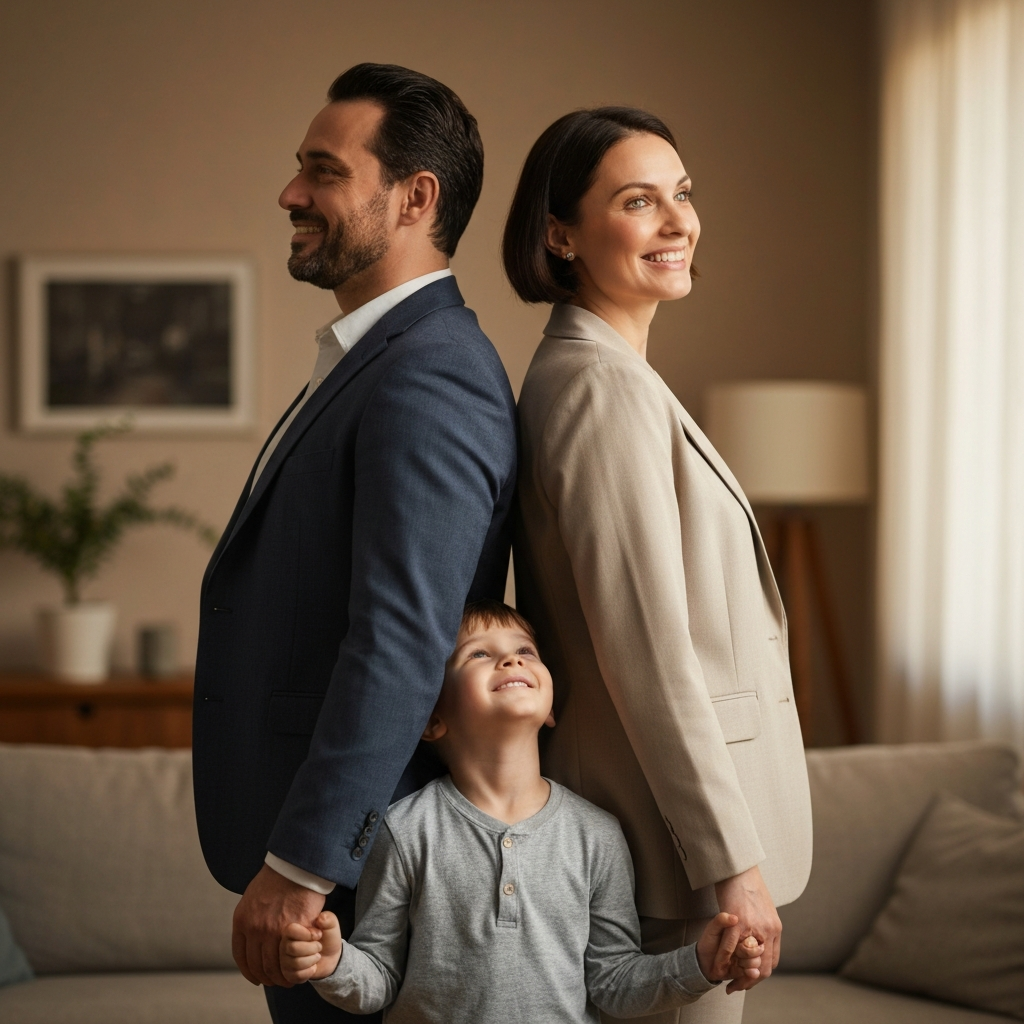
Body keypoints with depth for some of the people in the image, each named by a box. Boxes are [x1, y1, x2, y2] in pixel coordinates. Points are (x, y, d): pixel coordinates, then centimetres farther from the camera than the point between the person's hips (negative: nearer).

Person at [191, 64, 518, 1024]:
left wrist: (302, 864, -24)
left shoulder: (428, 379, -19)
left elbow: (401, 644, -26)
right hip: (304, 838, 10)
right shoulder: (373, 360, 15)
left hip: (356, 866, -10)